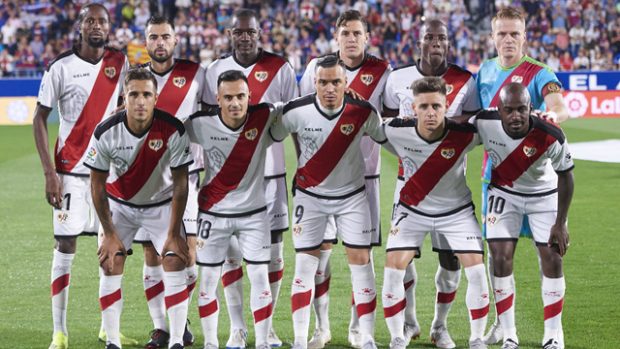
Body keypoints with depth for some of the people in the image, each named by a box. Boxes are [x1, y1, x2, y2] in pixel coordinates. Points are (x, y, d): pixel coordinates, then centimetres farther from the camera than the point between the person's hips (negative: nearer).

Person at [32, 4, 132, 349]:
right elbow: (40, 119, -5)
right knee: (66, 247, -4)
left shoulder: (119, 62, 4)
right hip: (71, 171, -4)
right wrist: (49, 172, -11)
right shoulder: (61, 67, -8)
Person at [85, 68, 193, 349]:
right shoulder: (106, 133, -24)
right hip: (120, 204, 1)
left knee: (175, 262, -14)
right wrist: (109, 233, -10)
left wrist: (174, 235, -16)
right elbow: (97, 185, -11)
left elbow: (180, 185, -16)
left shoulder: (173, 131, -26)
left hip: (162, 204, -1)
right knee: (110, 267, -9)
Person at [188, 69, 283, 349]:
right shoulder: (201, 124, -17)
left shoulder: (264, 117, -16)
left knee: (260, 278, -1)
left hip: (254, 213, 0)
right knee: (208, 279, 4)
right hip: (214, 213, 0)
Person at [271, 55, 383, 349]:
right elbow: (270, 138, -2)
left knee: (361, 261, -4)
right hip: (310, 194, 0)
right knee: (304, 263, -3)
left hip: (352, 195, 1)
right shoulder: (296, 112, -18)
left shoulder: (363, 113, -16)